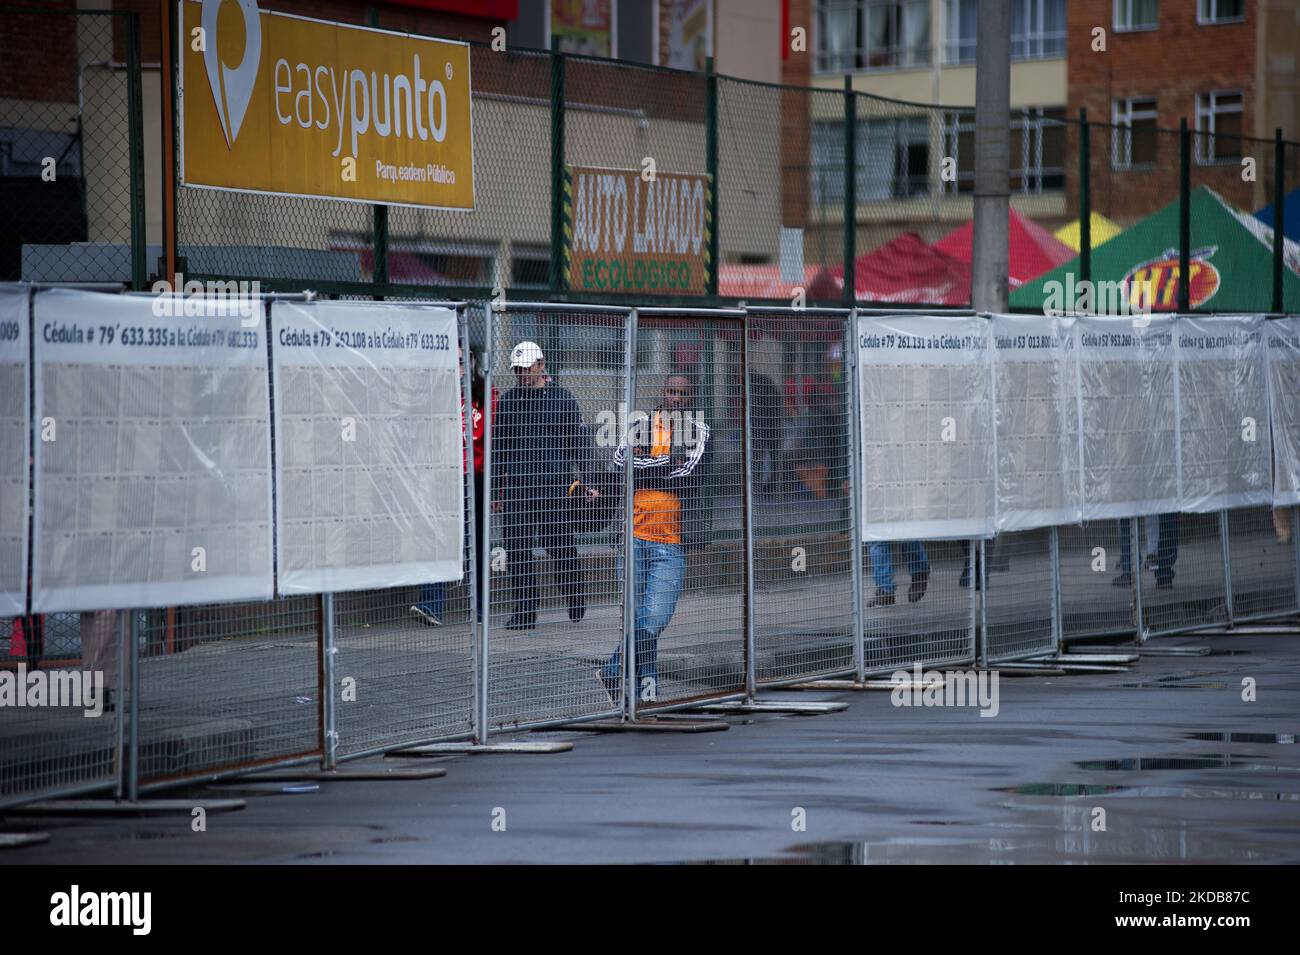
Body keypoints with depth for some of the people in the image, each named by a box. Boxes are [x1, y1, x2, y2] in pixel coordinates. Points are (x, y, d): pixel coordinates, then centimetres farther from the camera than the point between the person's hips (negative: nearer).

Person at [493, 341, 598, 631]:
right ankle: (524, 612, 4)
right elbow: (498, 446, 17)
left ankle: (576, 603, 16)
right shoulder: (509, 399, 13)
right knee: (518, 550, -1)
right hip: (517, 486, 3)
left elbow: (579, 441, 5)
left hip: (553, 485, -3)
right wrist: (495, 489, 14)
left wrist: (586, 482, -1)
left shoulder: (563, 398, 3)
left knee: (561, 547, -3)